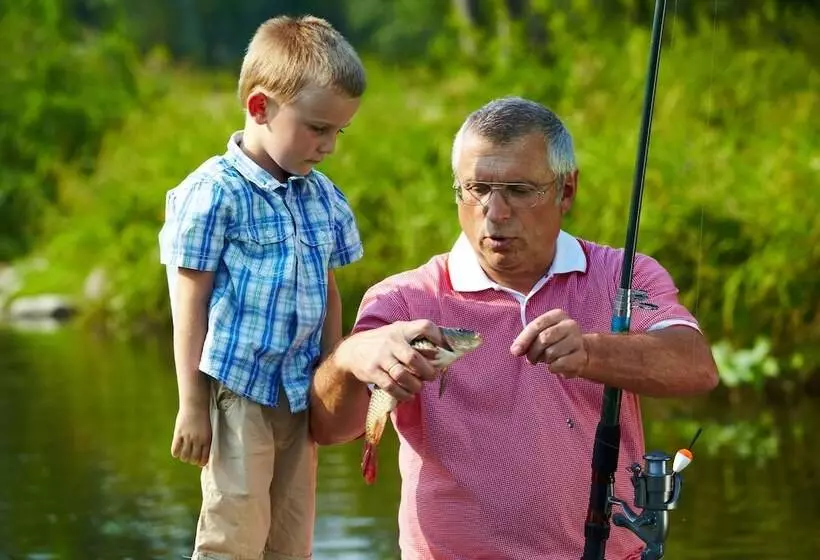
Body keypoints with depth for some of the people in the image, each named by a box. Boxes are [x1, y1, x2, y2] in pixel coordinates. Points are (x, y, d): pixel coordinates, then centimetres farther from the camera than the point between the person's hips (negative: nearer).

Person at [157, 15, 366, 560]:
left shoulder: (325, 198, 9)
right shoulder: (213, 193, -10)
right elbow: (191, 306, -8)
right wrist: (191, 406, -8)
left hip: (300, 397, 7)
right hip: (237, 393, -6)